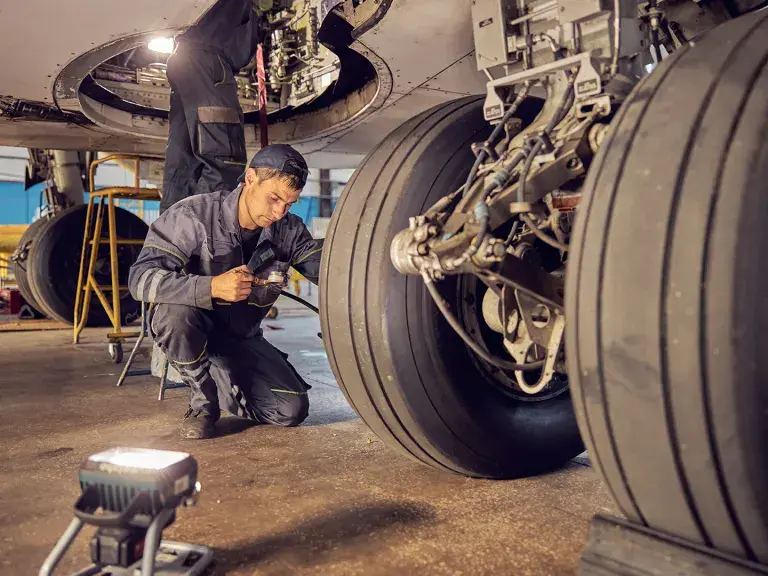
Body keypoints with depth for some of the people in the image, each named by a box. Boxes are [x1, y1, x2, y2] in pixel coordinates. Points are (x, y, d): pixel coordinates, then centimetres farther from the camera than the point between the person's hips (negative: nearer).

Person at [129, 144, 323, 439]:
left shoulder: (288, 230, -8)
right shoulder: (194, 215, -23)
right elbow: (141, 277, -31)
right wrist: (212, 287, -44)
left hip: (242, 338, 4)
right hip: (191, 330, -3)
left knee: (292, 410, -11)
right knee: (174, 310, -39)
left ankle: (216, 381, 18)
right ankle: (203, 401, -11)